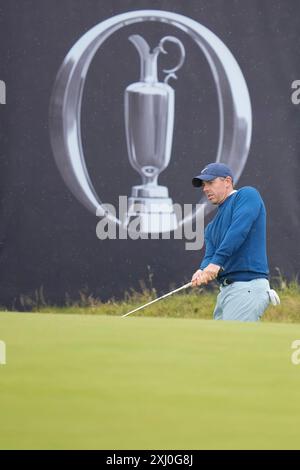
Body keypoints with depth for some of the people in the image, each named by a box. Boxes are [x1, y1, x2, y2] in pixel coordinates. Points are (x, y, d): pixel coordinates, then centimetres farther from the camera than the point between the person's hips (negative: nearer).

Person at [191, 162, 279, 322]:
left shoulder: (246, 195, 1)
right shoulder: (212, 227, 26)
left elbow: (239, 230, -15)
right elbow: (209, 257, 12)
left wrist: (216, 262, -24)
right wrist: (202, 271, -13)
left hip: (248, 286, -9)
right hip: (226, 289, 9)